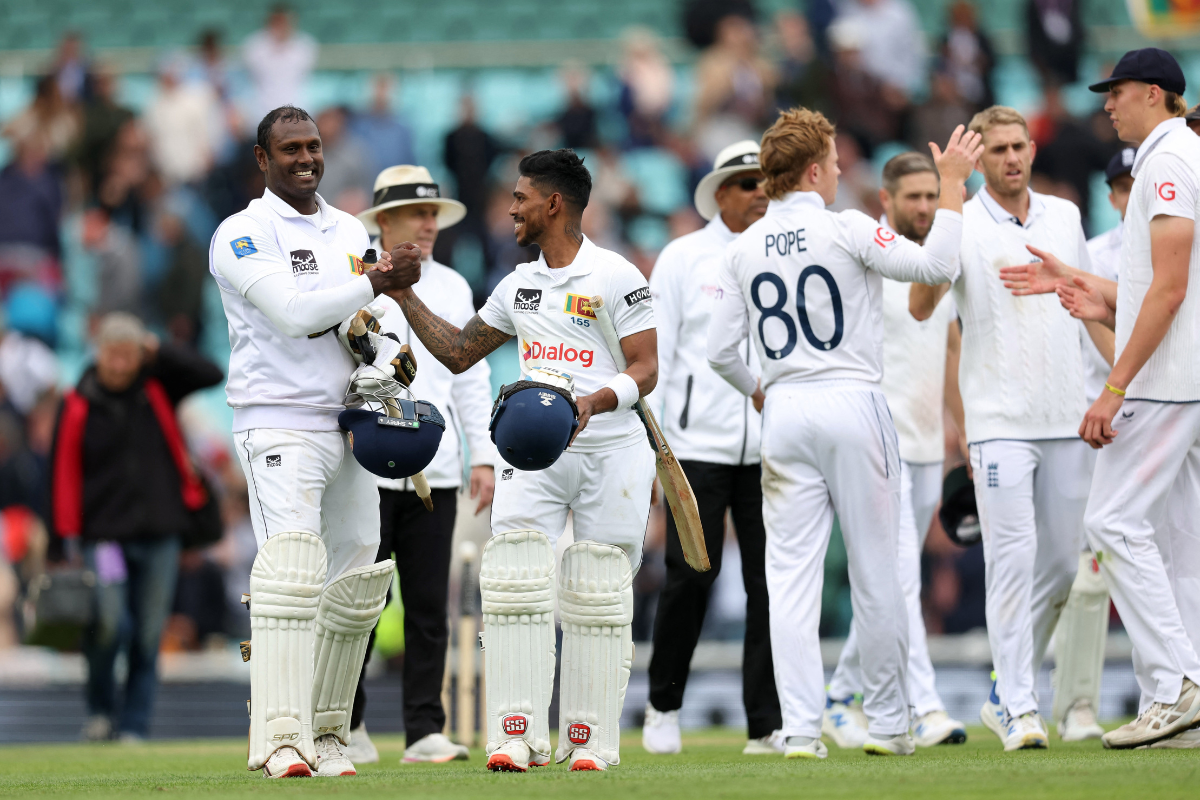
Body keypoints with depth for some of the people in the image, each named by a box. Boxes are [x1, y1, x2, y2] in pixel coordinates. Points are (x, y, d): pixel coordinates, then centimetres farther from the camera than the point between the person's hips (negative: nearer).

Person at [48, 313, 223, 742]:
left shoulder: (158, 388, 6)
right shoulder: (78, 407, -1)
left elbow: (211, 375, -2)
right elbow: (65, 475, -1)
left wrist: (160, 353, -9)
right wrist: (68, 538, -5)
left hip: (160, 535, 3)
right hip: (104, 535, -3)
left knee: (149, 635, 2)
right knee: (107, 623, -16)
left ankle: (135, 725, 10)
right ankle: (100, 707, 9)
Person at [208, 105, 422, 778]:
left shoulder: (351, 233, 17)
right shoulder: (244, 235, -6)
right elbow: (292, 312, -19)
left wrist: (388, 357, -2)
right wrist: (374, 282, -17)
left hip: (350, 427, 7)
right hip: (280, 426, -7)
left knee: (355, 584, 7)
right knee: (290, 570, -21)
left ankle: (327, 734, 17)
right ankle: (282, 740, -27)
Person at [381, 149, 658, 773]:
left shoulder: (616, 277, -6)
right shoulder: (519, 285, 15)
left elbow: (646, 370, -10)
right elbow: (458, 352, 22)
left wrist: (593, 403, -26)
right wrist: (406, 297, 17)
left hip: (610, 453, -5)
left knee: (598, 602, 0)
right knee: (514, 586, -9)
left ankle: (590, 740, 7)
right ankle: (517, 735, -9)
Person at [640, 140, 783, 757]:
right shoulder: (684, 259, 5)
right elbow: (652, 352, 3)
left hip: (773, 448, 3)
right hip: (698, 445, -3)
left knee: (772, 585, -1)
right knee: (690, 577, -5)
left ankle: (767, 726, 2)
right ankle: (664, 705, 14)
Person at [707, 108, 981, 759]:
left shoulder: (742, 250, 5)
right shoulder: (846, 230, -8)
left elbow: (720, 352, 6)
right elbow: (934, 265, -10)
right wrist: (952, 184, -1)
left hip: (784, 413, 3)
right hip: (853, 407, -3)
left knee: (791, 575, 2)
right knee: (875, 572, 6)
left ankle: (800, 729, -6)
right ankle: (886, 724, 10)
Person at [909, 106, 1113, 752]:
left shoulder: (1064, 216, 11)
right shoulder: (961, 226, -4)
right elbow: (921, 306, -19)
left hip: (1067, 417, 5)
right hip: (1000, 422, -5)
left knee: (1061, 563, 7)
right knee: (1012, 558, -12)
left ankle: (1004, 695, 19)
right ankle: (1019, 708, -12)